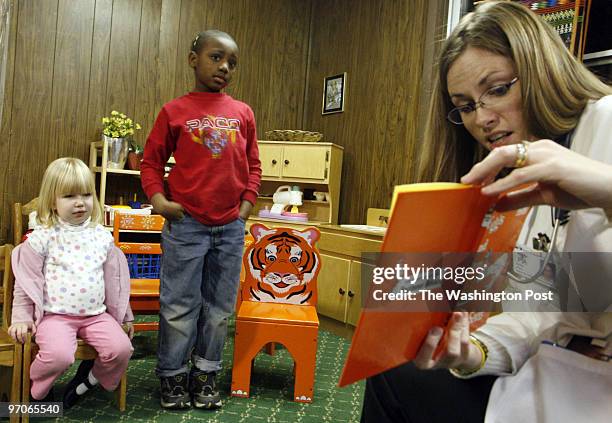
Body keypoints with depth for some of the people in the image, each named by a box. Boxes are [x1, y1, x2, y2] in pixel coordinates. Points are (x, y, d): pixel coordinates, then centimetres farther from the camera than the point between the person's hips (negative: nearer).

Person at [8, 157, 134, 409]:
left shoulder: (102, 237, 6)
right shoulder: (43, 237, -3)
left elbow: (114, 280, 13)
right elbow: (26, 280, 4)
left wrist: (124, 316, 16)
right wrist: (21, 318, 2)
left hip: (96, 314, 3)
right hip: (55, 314, -3)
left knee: (121, 348, -18)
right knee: (58, 354, -28)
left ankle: (89, 377, 13)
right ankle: (37, 389, 7)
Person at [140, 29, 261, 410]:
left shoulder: (244, 113, 7)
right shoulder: (174, 111, 0)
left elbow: (253, 165, 14)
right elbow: (151, 161, 6)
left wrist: (247, 202, 3)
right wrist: (158, 199, -8)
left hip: (231, 227, 3)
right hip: (186, 224, -3)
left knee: (220, 306, 12)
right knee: (180, 305, 5)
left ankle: (206, 374, 28)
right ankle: (173, 375, 24)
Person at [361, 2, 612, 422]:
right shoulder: (532, 186, 12)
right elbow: (545, 309, 5)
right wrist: (473, 351, -11)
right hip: (560, 376, 7)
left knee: (401, 389, -3)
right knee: (394, 379, 12)